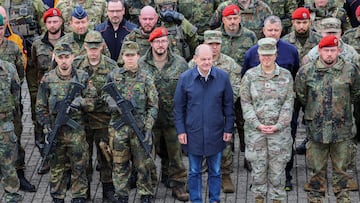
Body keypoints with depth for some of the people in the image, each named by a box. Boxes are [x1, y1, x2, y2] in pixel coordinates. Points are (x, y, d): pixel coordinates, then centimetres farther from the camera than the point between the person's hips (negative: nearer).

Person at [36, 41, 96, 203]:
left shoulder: (82, 77, 1)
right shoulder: (47, 79, 1)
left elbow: (92, 101, 1)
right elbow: (41, 107, 3)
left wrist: (79, 102, -18)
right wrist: (46, 126, -8)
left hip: (77, 131, 0)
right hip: (55, 131, 0)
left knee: (79, 167, 5)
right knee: (56, 168, 9)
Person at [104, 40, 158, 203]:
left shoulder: (146, 79, 2)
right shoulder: (113, 76, 6)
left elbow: (153, 107, 1)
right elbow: (106, 96, 12)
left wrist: (148, 128, -9)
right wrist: (115, 104, -10)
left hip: (140, 127, -1)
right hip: (118, 127, 1)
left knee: (143, 164, 5)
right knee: (120, 165, 7)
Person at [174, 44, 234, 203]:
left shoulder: (223, 77, -5)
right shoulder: (185, 78, -6)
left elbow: (229, 105, 3)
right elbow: (178, 107, 1)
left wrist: (229, 129, 2)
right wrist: (181, 130, -2)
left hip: (215, 134, 0)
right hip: (193, 134, 0)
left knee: (215, 171, 13)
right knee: (194, 172, 12)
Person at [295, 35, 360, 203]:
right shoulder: (306, 71, -3)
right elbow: (300, 95, 11)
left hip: (342, 128, 1)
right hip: (316, 128, 0)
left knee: (341, 168, 10)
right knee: (316, 169, 8)